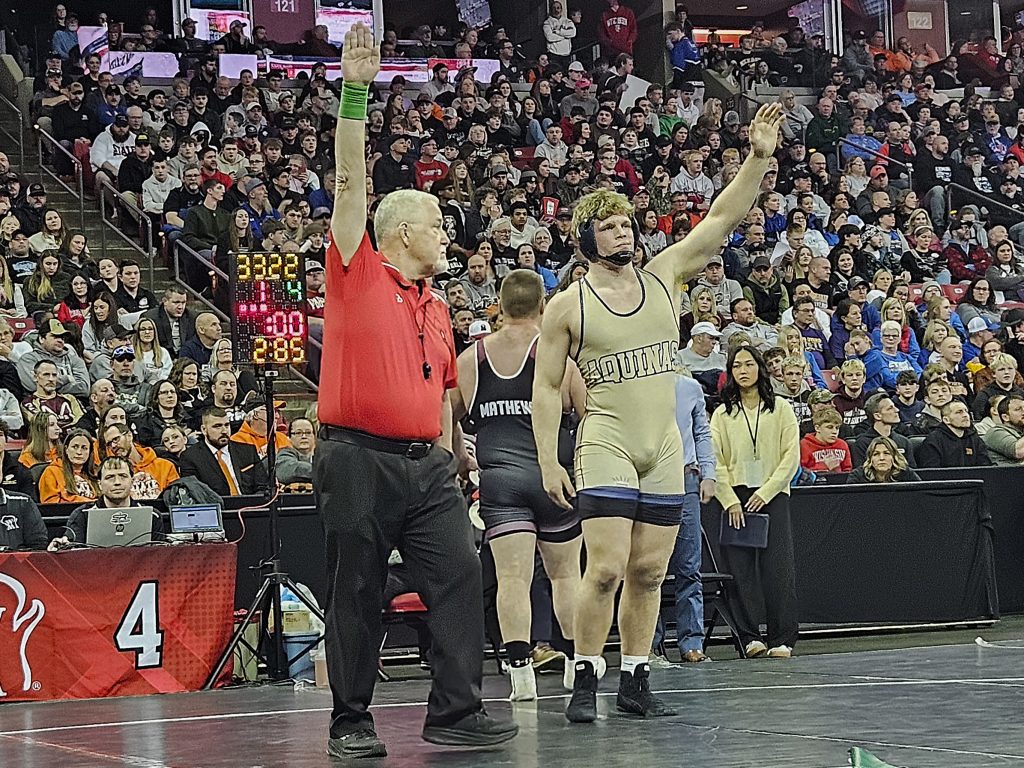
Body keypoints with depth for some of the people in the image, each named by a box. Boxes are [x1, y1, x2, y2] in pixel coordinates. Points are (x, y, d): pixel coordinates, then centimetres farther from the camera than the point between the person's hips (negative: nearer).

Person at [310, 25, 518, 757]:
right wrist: (355, 91, -17)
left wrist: (446, 464, 20)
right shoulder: (357, 275, 0)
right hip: (358, 458, -6)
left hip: (425, 462, 6)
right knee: (356, 593, 0)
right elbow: (351, 181, -9)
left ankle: (457, 710, 1)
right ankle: (351, 721, 10)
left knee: (460, 575, -3)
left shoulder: (436, 306, 17)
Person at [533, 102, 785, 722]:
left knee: (649, 573, 7)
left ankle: (636, 681, 16)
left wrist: (758, 157, -13)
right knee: (606, 570, -13)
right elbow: (546, 388, 2)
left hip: (665, 447, 4)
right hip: (607, 445, -4)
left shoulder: (663, 277, 8)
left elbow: (721, 219, 0)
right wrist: (548, 462, -5)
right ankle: (586, 681, -1)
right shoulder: (568, 306, -1)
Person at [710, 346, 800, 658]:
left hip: (772, 496, -1)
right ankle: (749, 637, 1)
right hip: (735, 497, 1)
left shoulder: (780, 409, 7)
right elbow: (715, 460, 3)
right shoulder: (722, 414, 10)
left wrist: (766, 492, -9)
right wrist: (730, 500, -9)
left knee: (777, 568, -7)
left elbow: (791, 456, 1)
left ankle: (782, 640, -4)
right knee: (740, 568, -3)